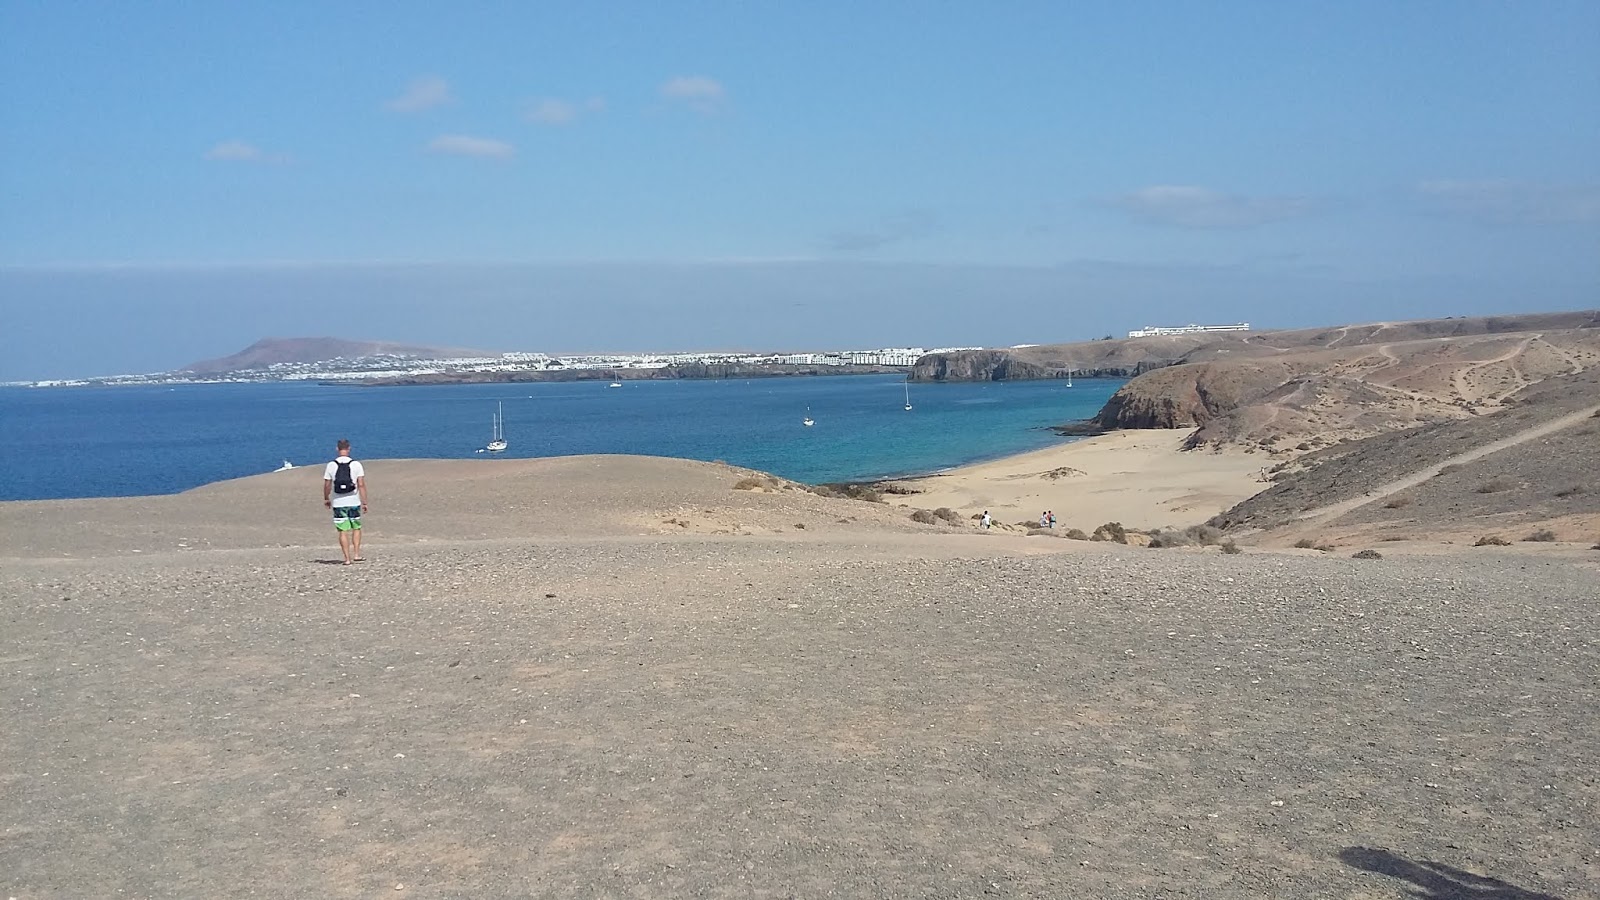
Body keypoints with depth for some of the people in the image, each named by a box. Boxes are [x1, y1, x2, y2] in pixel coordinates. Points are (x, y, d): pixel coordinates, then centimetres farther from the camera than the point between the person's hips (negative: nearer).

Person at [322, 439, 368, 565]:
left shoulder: (331, 465, -2)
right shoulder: (356, 465, -4)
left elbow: (327, 485, 1)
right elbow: (361, 485, -7)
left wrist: (326, 499, 18)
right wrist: (364, 502, -3)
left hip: (338, 503, 0)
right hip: (354, 502, 0)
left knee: (343, 531, 3)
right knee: (356, 528, 16)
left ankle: (347, 558, 2)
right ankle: (356, 554, 7)